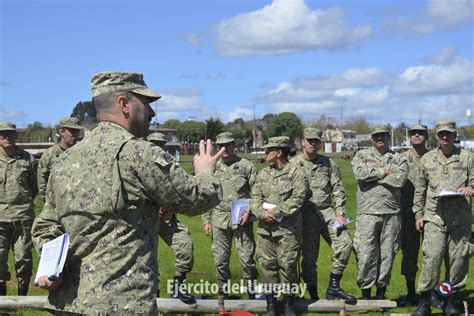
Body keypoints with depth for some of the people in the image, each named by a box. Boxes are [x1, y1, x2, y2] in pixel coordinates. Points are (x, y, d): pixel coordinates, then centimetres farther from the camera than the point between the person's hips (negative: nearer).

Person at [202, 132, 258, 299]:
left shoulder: (246, 166, 2)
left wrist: (248, 212, -9)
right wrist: (206, 221, 6)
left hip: (242, 220, -2)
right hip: (219, 220, 2)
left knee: (247, 258, 0)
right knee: (220, 260, 7)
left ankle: (252, 292, 13)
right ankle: (223, 292, 20)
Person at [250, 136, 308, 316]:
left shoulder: (296, 173, -3)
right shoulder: (263, 174, 13)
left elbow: (298, 198, -13)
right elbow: (255, 197, 7)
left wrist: (277, 211, -16)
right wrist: (262, 213, -12)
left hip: (288, 229, -5)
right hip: (265, 229, 5)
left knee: (288, 265, 1)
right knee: (267, 264, 6)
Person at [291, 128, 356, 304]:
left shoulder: (328, 164, 10)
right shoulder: (293, 165, 2)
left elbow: (338, 190, 7)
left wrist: (340, 213, -3)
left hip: (327, 212, 3)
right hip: (306, 215, -2)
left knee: (345, 243, -14)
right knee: (309, 258, 1)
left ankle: (333, 287, -1)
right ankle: (314, 297, 15)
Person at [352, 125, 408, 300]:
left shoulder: (399, 159, 11)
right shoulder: (361, 155, 10)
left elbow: (399, 179, -9)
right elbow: (360, 174, -11)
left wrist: (371, 174, -7)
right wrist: (383, 172, -6)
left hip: (391, 212, 2)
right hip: (368, 212, -2)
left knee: (387, 254, 5)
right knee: (366, 254, -4)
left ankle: (381, 290, 18)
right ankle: (365, 292, 7)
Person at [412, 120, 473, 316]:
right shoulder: (427, 159, 10)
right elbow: (420, 189, 15)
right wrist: (418, 214, 10)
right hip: (434, 218, 0)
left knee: (458, 259, 4)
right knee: (431, 257, -8)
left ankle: (449, 300, 19)